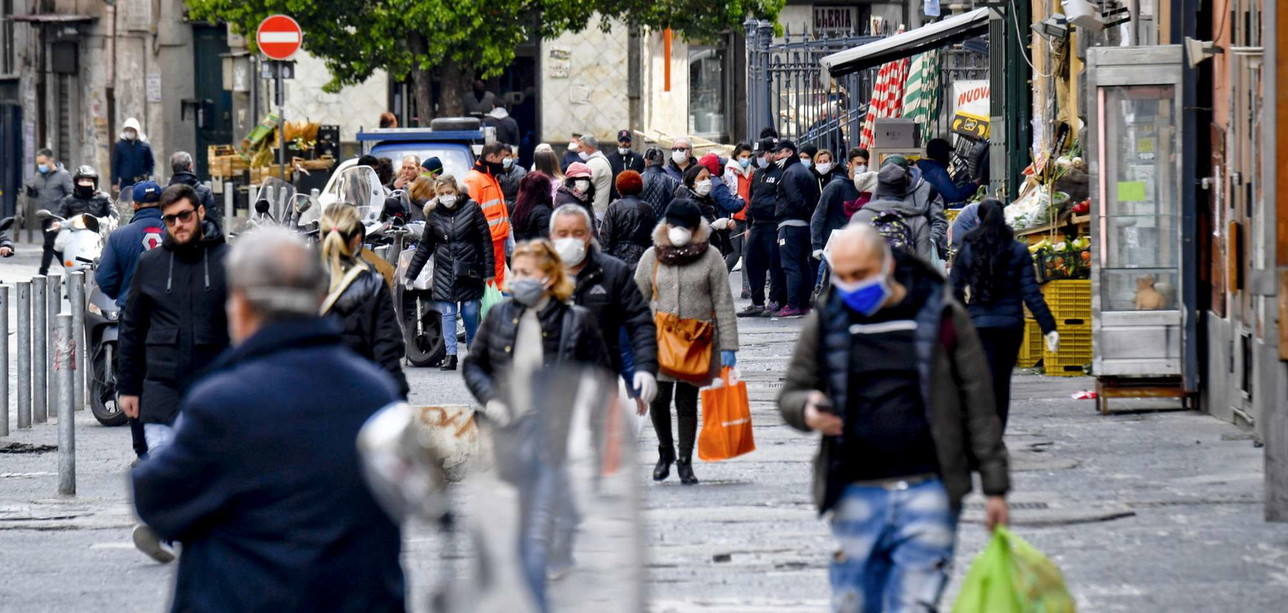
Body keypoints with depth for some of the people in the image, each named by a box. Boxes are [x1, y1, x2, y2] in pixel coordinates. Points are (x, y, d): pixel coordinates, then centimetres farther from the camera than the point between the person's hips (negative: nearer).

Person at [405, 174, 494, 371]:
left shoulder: (472, 208, -1)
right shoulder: (434, 214, 7)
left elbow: (486, 240, 1)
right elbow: (425, 246, 15)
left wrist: (489, 271, -4)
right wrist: (410, 274, 14)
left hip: (469, 270, -2)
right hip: (444, 270, 2)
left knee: (470, 312, -1)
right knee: (447, 313, -4)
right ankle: (450, 355, -4)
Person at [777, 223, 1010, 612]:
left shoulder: (942, 316, 2)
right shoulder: (826, 321, 8)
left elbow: (979, 406, 5)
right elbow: (790, 394, 15)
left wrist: (994, 488, 3)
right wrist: (807, 410, -11)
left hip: (927, 490, -3)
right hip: (856, 495, 3)